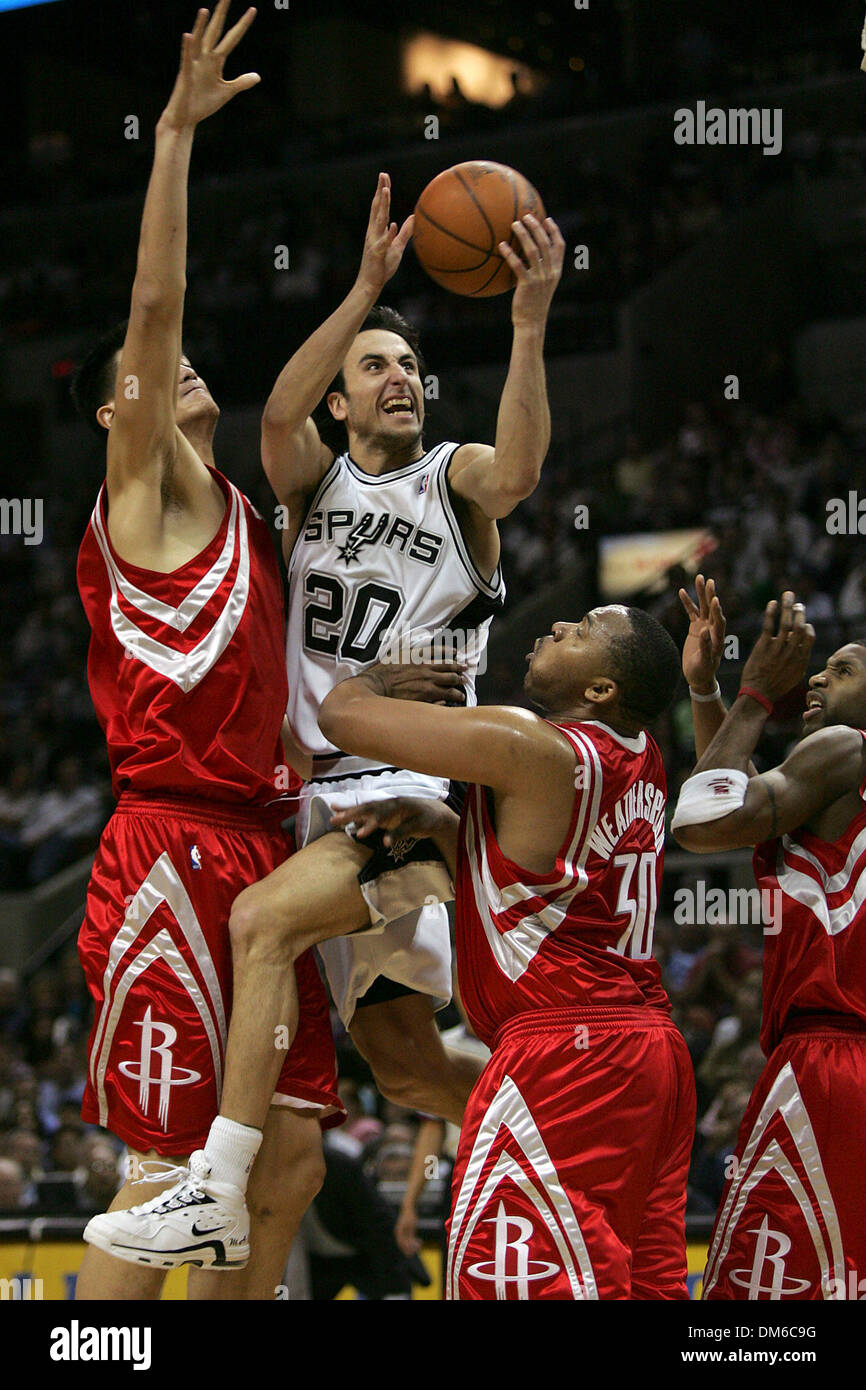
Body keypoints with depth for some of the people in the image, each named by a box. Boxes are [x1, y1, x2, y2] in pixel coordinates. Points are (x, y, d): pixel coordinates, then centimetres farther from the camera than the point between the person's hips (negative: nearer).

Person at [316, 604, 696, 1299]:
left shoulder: (526, 746, -12)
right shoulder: (637, 758, 13)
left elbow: (342, 712, -7)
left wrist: (393, 668, 14)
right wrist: (433, 821, 9)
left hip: (564, 1050, -9)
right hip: (652, 1041, 9)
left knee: (503, 1277, -11)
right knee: (645, 1280, 8)